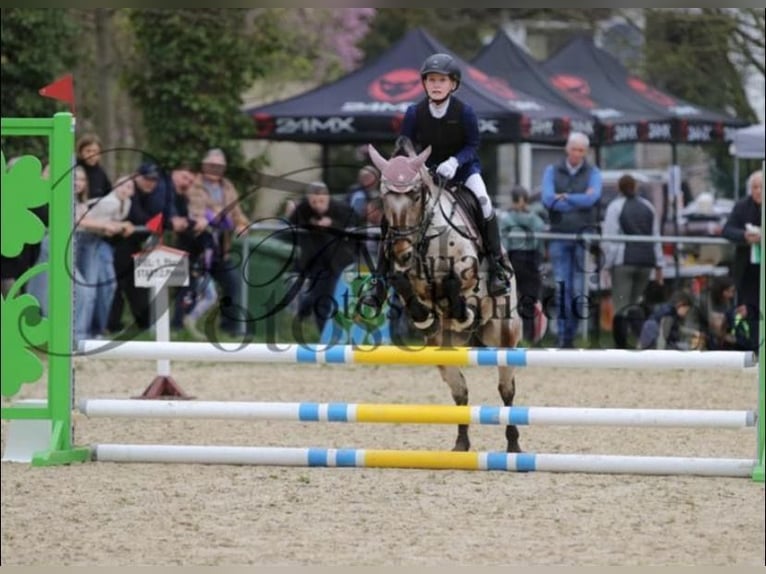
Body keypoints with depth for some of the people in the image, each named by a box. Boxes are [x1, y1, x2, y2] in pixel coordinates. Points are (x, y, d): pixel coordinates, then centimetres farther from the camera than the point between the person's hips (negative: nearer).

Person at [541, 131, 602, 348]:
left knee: (580, 287, -6)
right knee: (562, 286, -2)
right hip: (559, 235, 1)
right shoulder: (552, 171, 10)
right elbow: (548, 199, -7)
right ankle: (563, 335, 0)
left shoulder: (593, 173, 8)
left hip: (584, 235, -1)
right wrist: (580, 201, -8)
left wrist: (565, 198, -8)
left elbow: (592, 198, -10)